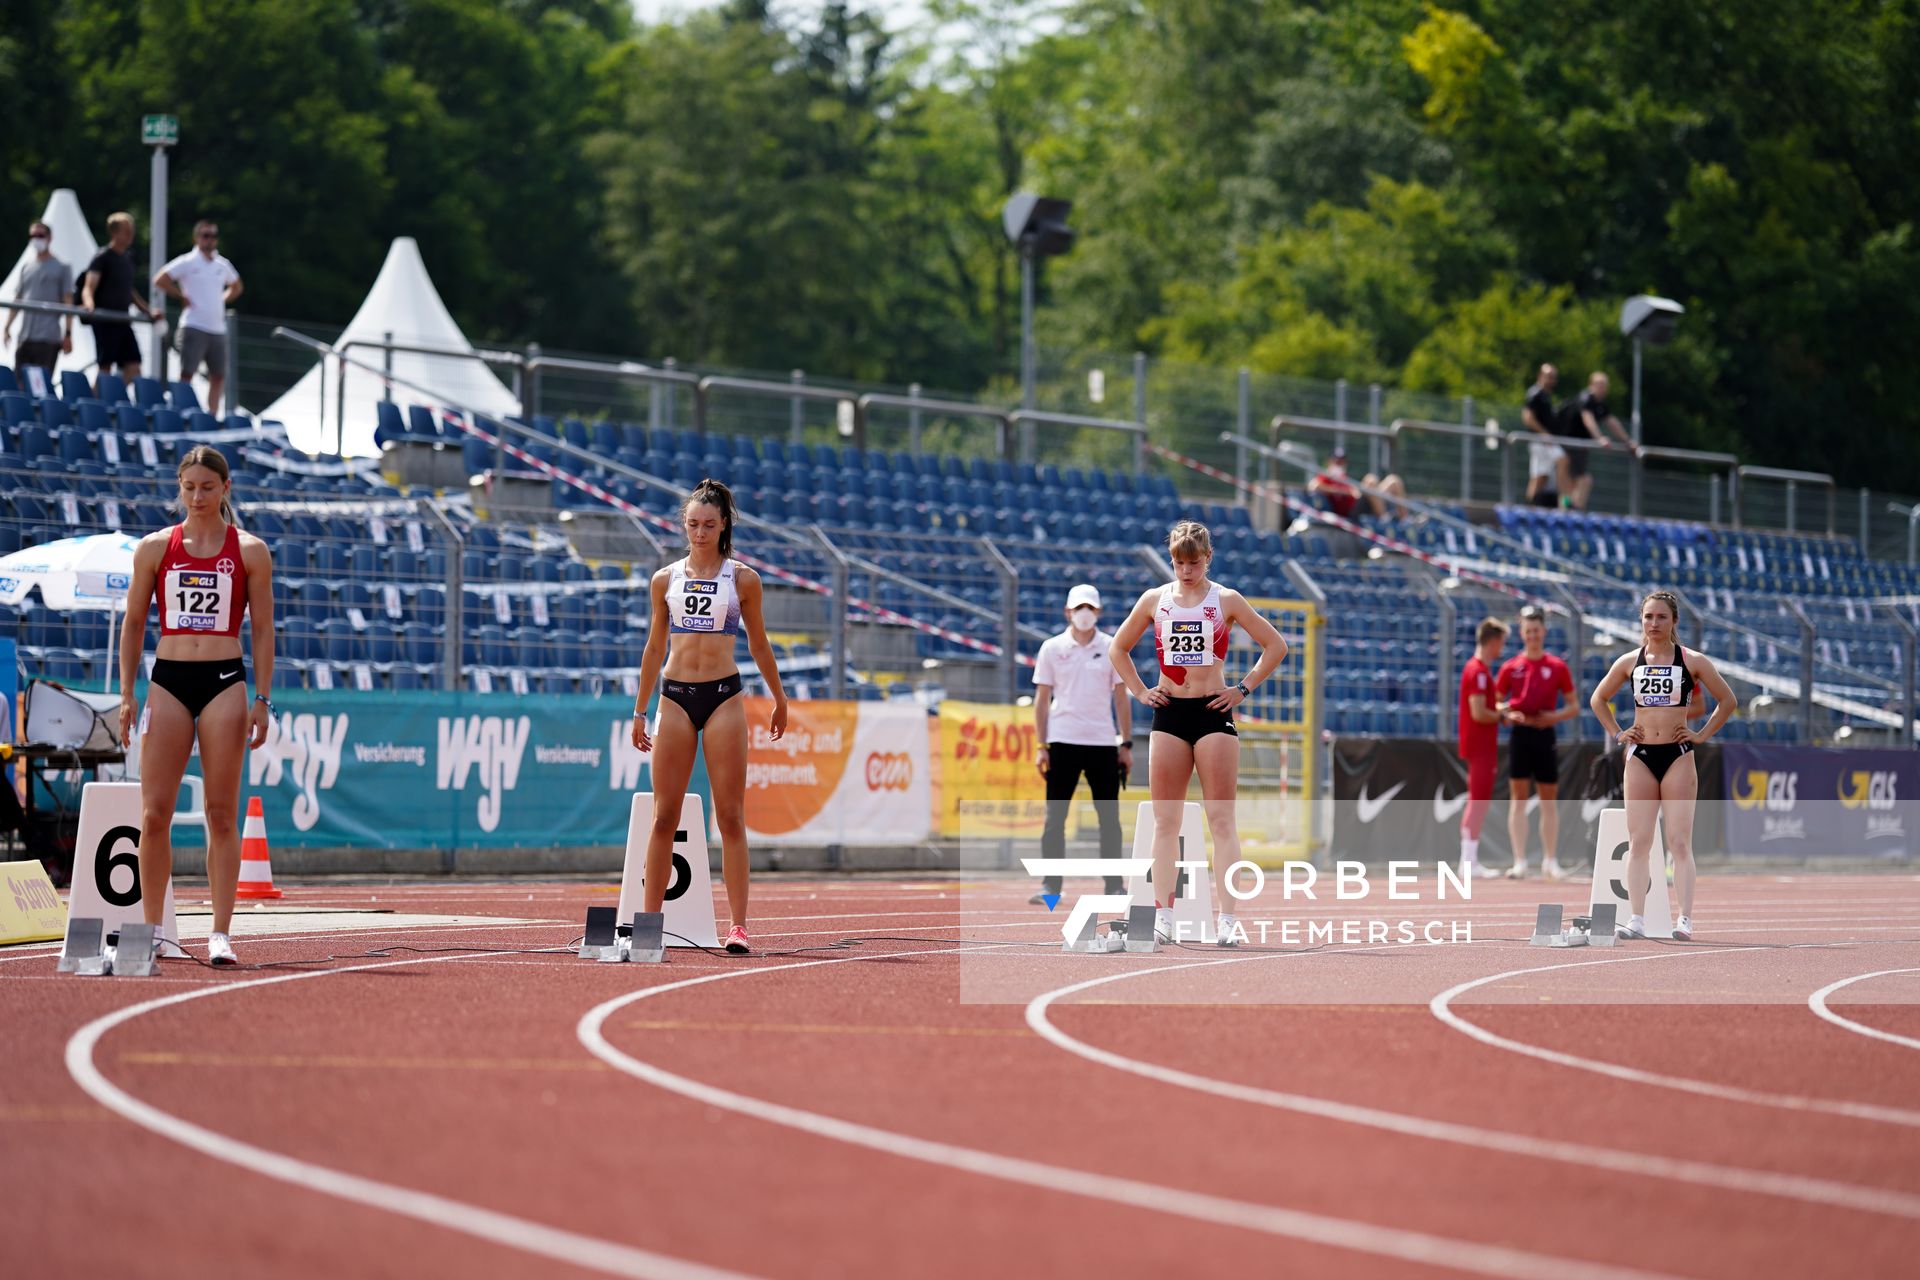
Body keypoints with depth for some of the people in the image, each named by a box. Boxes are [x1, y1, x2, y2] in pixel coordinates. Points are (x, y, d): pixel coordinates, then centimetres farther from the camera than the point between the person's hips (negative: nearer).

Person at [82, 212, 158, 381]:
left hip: (123, 321, 7)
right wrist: (89, 304, -38)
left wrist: (148, 311, 26)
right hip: (105, 321, -7)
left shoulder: (127, 258, 16)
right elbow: (89, 287, -17)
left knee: (133, 368, 0)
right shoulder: (102, 258, -7)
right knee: (105, 367, -6)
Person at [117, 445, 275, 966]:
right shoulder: (155, 548, 7)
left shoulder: (250, 551, 4)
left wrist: (262, 699, -1)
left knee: (222, 815, -1)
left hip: (225, 684, -1)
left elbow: (263, 629, 5)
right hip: (168, 682, 1)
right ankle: (151, 929, 7)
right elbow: (133, 624, 11)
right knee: (154, 814, -3)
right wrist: (126, 695, 5)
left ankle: (220, 935, 0)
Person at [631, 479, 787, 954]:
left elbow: (758, 643, 14)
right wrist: (639, 711, 14)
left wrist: (779, 700, 19)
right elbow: (654, 647, 14)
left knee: (730, 816, -4)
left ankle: (738, 924, -5)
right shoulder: (665, 580, 8)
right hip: (675, 696, 2)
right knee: (665, 816, 1)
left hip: (724, 696, -2)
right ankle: (648, 919, 4)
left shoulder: (742, 579, 4)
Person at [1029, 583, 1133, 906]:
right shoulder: (1052, 648, 5)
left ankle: (1114, 885, 7)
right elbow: (1042, 698, 5)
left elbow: (1121, 697, 8)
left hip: (1103, 744, 1)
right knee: (1054, 817, -2)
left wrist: (1126, 744, 3)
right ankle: (1050, 886, 1)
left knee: (1110, 818, 1)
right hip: (1063, 743, -1)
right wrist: (1041, 746, -1)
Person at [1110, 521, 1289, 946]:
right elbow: (1118, 648, 20)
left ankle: (1228, 919, -8)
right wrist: (1140, 690, 9)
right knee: (1165, 821, 2)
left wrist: (1244, 689, -1)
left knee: (1222, 820, -5)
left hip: (1213, 713, -2)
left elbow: (1275, 646, 5)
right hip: (1169, 714, 2)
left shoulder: (1226, 601, 2)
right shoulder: (1154, 600, 8)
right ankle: (1163, 916, 4)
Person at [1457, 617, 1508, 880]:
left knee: (1476, 803, 13)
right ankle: (1469, 863, -10)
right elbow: (1479, 713, -22)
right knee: (1480, 802, -9)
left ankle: (1469, 861, 16)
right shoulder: (1479, 671, -16)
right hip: (1481, 747, -10)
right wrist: (1504, 715, -9)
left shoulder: (1476, 668, 16)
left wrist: (1501, 711, 10)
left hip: (1478, 747, 10)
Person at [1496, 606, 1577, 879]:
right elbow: (1496, 703, 9)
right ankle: (1520, 862, -5)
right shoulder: (1510, 667, 5)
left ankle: (1550, 861, 13)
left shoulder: (1557, 667, 5)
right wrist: (1507, 713, -12)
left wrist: (1555, 716, -10)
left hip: (1546, 735, 1)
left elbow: (1574, 707, 8)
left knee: (1549, 800, 5)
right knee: (1518, 798, -4)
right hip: (1520, 734, -1)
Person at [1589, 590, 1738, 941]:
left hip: (1678, 757, -2)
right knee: (1638, 842, -1)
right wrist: (1616, 733, 9)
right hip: (1640, 757, 2)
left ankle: (1685, 919, -6)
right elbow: (1598, 699, 20)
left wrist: (1702, 734, 1)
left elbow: (1728, 701, 8)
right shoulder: (1629, 662, 7)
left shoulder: (1692, 661, 1)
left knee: (1680, 843, -5)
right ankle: (1636, 919, -1)